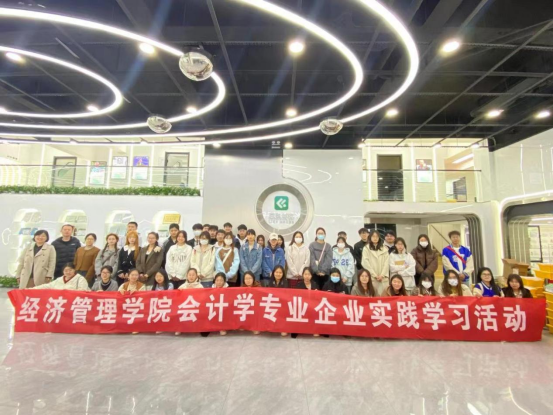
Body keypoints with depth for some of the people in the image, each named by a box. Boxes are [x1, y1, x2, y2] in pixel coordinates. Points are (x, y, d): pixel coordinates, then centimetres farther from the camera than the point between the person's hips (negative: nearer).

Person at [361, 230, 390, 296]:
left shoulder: (384, 249, 12)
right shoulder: (366, 248, 3)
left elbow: (387, 262, 5)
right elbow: (366, 263, -3)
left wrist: (382, 275, -7)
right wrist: (375, 275, -8)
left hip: (383, 277, 2)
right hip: (371, 277, -2)